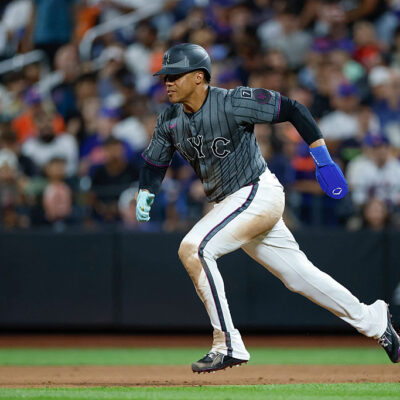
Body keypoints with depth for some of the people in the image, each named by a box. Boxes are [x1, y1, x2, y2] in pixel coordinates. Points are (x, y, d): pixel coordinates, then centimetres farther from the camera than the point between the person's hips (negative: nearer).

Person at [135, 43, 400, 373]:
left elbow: (292, 110, -13)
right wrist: (145, 195, -6)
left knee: (193, 248, -22)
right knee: (299, 274, 13)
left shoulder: (234, 103, -18)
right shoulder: (170, 121, 3)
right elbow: (154, 163, 14)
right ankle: (372, 320, 29)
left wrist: (322, 156, -15)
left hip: (259, 194, -8)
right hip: (232, 204, 8)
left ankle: (228, 345, -19)